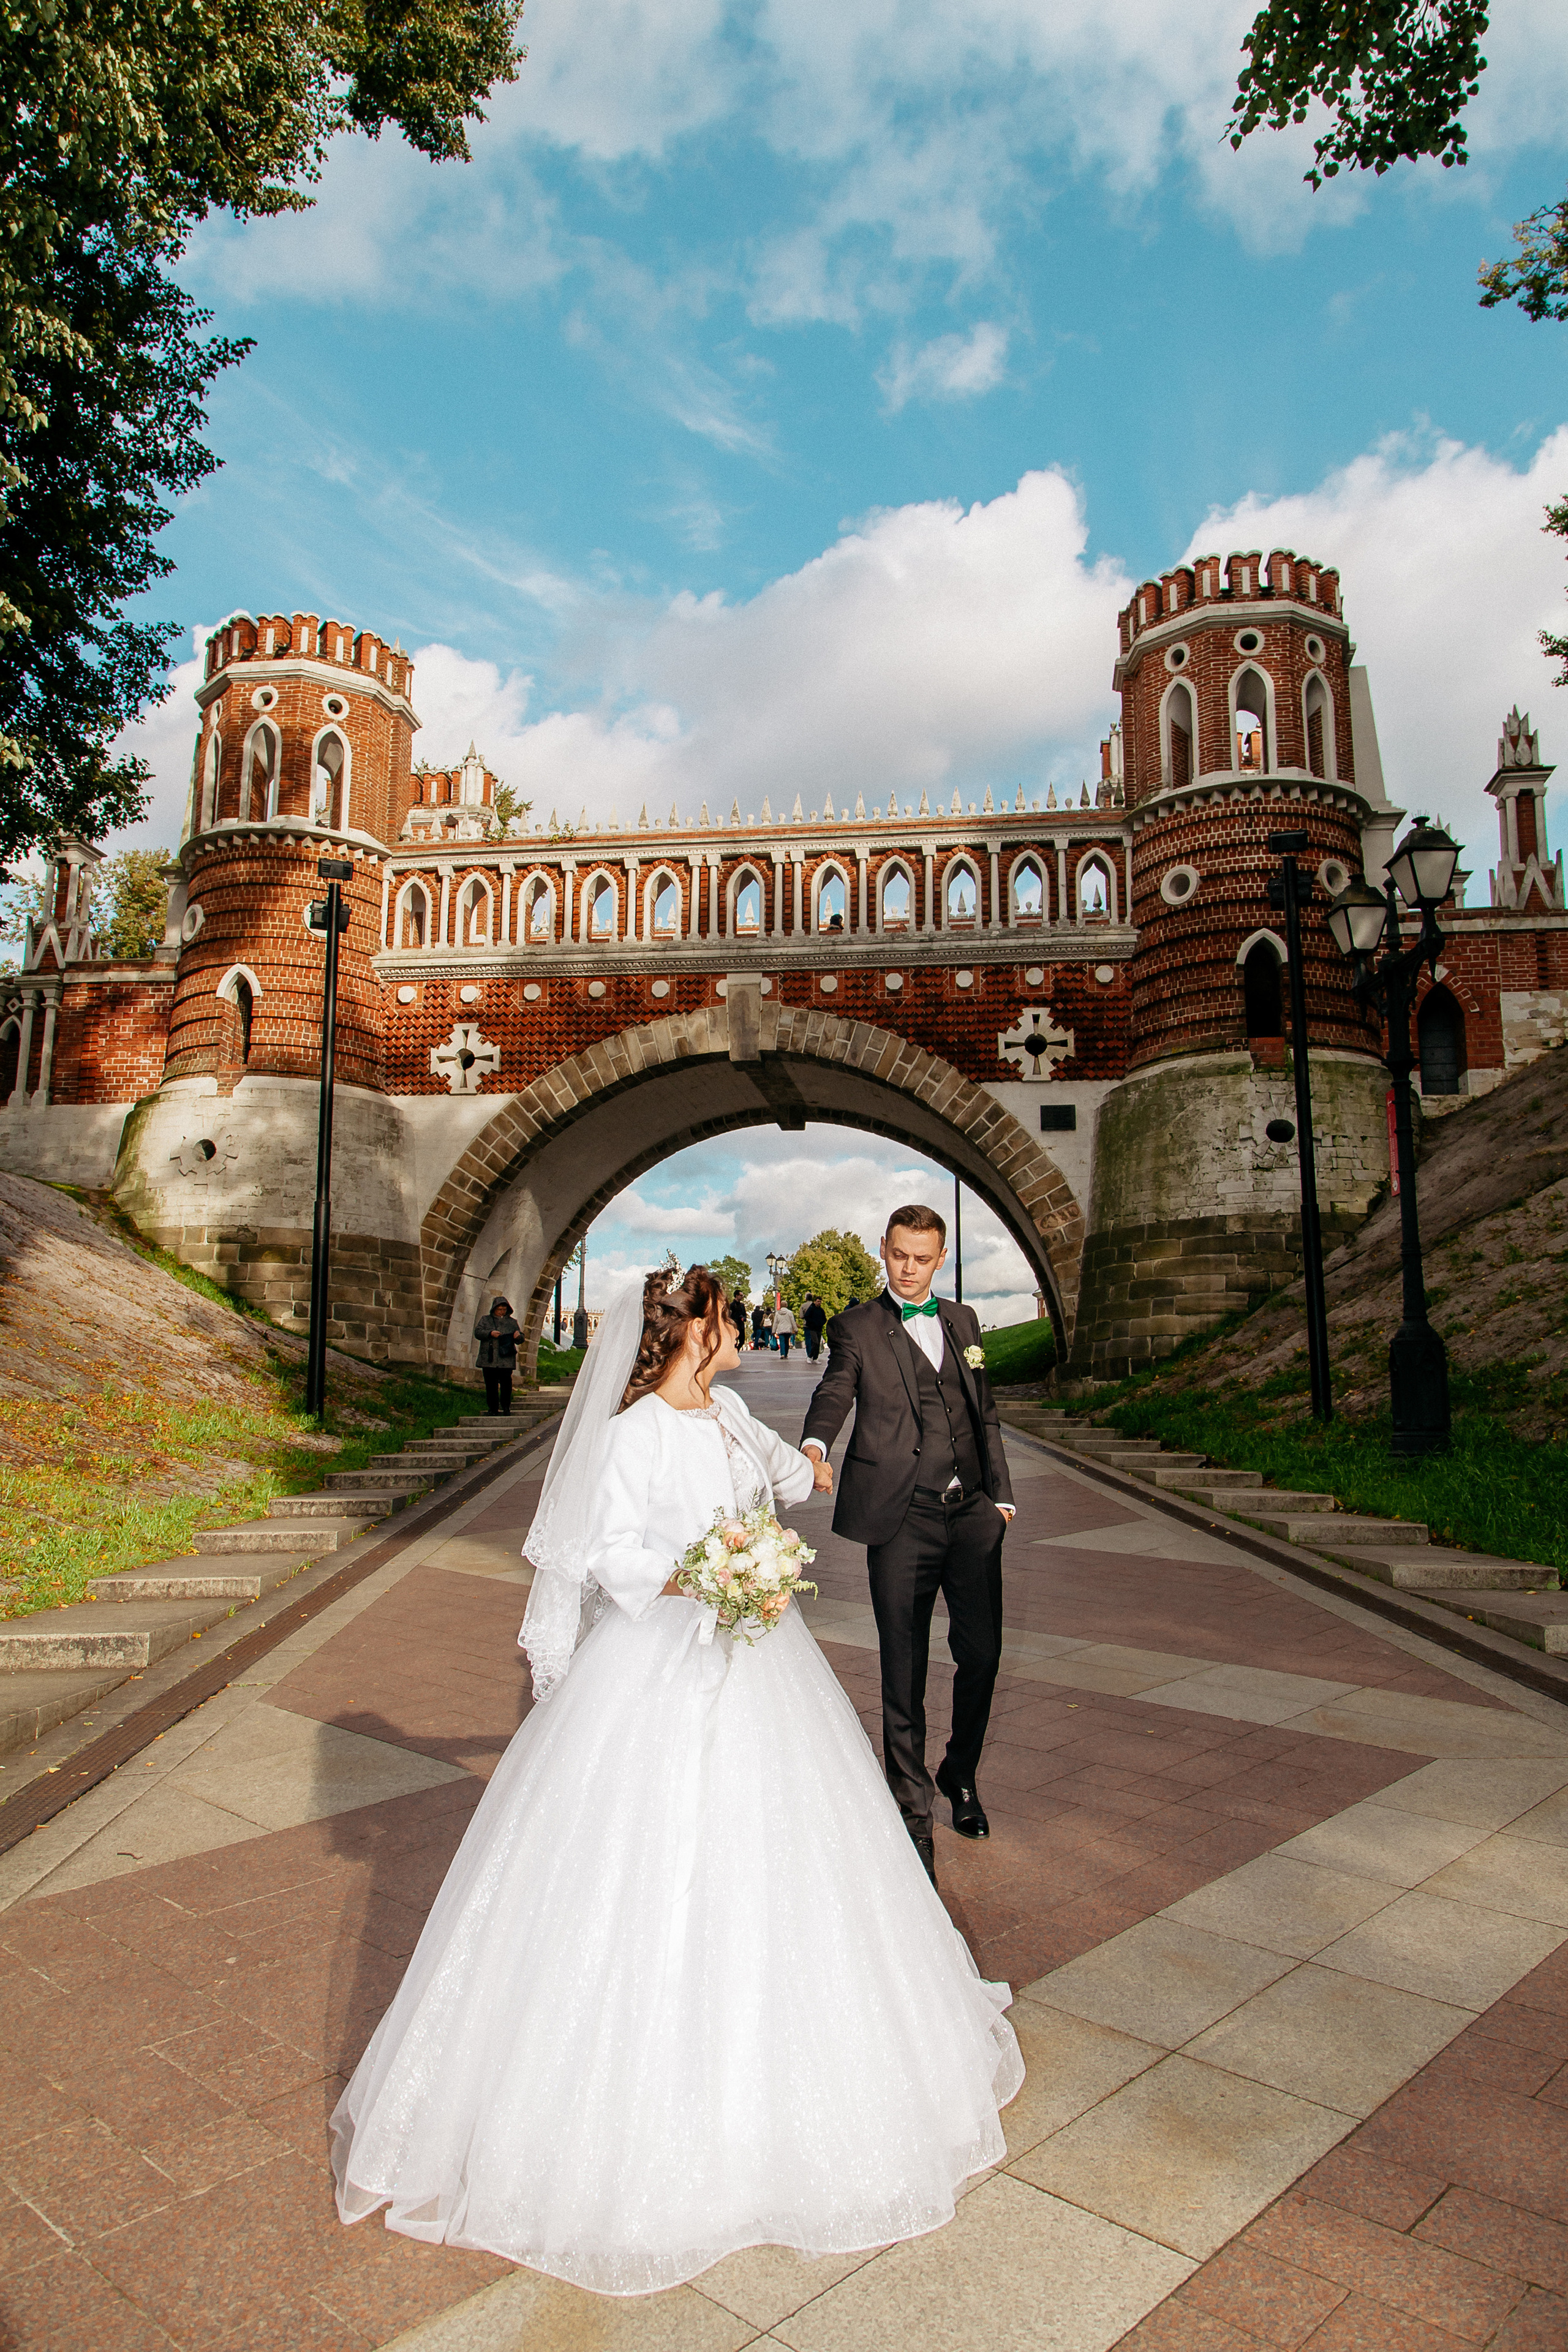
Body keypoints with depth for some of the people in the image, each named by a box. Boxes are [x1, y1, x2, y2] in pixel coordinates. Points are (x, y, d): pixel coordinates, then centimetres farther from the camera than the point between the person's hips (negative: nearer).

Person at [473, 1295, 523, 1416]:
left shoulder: (512, 1322, 18)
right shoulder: (485, 1320, 14)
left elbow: (520, 1339, 19)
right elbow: (477, 1332, 2)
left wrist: (518, 1336, -5)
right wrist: (490, 1333, -14)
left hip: (506, 1360, 0)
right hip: (489, 1359, 0)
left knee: (506, 1383, -7)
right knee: (491, 1385, 1)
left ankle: (506, 1408, 1)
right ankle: (493, 1408, 8)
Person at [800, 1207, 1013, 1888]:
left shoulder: (962, 1321, 15)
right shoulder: (857, 1327, 1)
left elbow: (985, 1413, 19)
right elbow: (834, 1393, -13)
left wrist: (1000, 1493, 13)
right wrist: (814, 1446, -34)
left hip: (972, 1511, 4)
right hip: (902, 1519, -4)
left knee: (981, 1652, 6)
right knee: (904, 1671, 4)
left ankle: (960, 1774, 35)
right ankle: (914, 1812, 22)